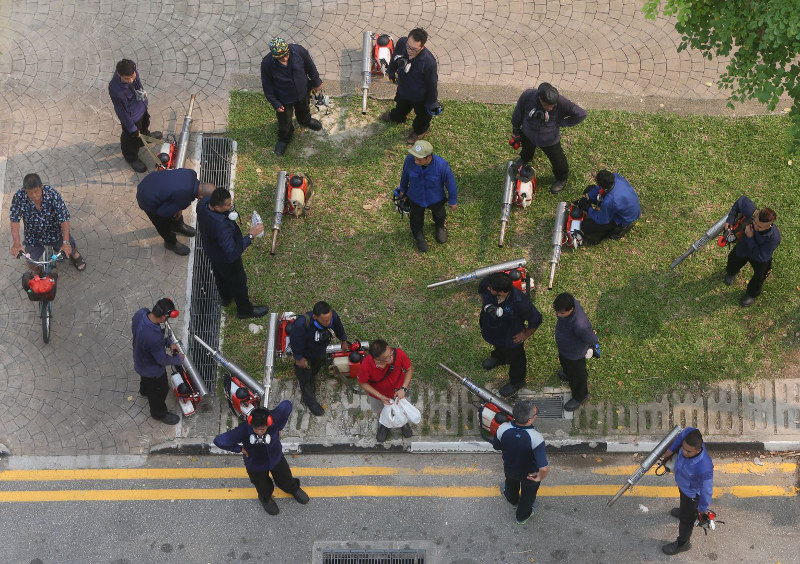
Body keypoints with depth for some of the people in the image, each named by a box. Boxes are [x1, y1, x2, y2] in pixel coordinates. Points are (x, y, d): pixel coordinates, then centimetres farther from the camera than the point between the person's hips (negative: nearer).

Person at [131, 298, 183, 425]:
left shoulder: (141, 313, -26)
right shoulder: (153, 338, -48)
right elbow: (163, 360, -28)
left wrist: (169, 343, -5)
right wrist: (179, 359, -10)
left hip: (140, 360, 7)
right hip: (153, 370, -7)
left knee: (146, 379, 40)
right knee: (159, 390, 24)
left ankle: (144, 390, 72)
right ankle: (159, 413, 51)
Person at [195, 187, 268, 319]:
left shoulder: (203, 203, -25)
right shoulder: (221, 226, -48)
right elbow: (232, 253, -42)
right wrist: (250, 235, -41)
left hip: (210, 251, 7)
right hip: (226, 260, -7)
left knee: (220, 276, 34)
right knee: (238, 282, 21)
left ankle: (225, 298, 64)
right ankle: (245, 310, 47)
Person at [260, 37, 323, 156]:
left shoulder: (298, 50, -32)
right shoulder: (267, 64, -36)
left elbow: (310, 66, -10)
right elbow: (267, 85, -19)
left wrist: (316, 82, 4)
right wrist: (275, 103, -12)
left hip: (302, 91, 3)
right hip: (284, 99, -3)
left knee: (304, 110, 35)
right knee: (284, 121, 23)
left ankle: (305, 121, 71)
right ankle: (284, 139, 56)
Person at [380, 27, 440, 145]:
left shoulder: (428, 62, -44)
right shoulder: (401, 43, -30)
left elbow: (432, 84, -25)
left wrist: (432, 104, -12)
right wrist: (391, 71, 14)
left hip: (420, 96, -5)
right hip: (403, 89, 5)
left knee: (422, 115, 29)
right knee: (401, 106, 38)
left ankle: (419, 130, 62)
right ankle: (397, 117, 72)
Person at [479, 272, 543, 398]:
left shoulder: (519, 302, -44)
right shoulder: (487, 283, -33)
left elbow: (536, 319, -29)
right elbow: (481, 290, -4)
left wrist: (526, 334, -15)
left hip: (512, 337, -5)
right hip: (492, 328, 5)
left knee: (515, 358, 25)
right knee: (497, 345, 39)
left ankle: (517, 381, 55)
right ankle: (499, 357, 74)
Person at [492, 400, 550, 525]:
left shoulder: (502, 429, -32)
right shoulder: (536, 438, -43)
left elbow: (496, 447, -9)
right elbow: (544, 468, -45)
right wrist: (540, 477, -22)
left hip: (509, 468, 3)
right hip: (529, 473, -3)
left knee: (511, 483, 38)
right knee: (528, 493, 31)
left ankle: (512, 499, 70)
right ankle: (522, 516, 58)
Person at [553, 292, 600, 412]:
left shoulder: (579, 325, -49)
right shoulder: (570, 301, -29)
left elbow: (592, 340, -31)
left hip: (575, 354, -7)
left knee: (577, 376, 24)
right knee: (564, 362, 39)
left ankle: (580, 397, 54)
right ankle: (568, 373, 73)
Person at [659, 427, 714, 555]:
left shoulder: (704, 468, -49)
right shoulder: (689, 434, -35)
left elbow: (706, 490, -30)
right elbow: (685, 431, -7)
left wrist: (703, 509, -12)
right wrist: (671, 450, 0)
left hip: (692, 493, -6)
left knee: (686, 518, 22)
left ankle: (682, 543, 49)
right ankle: (683, 510, 74)